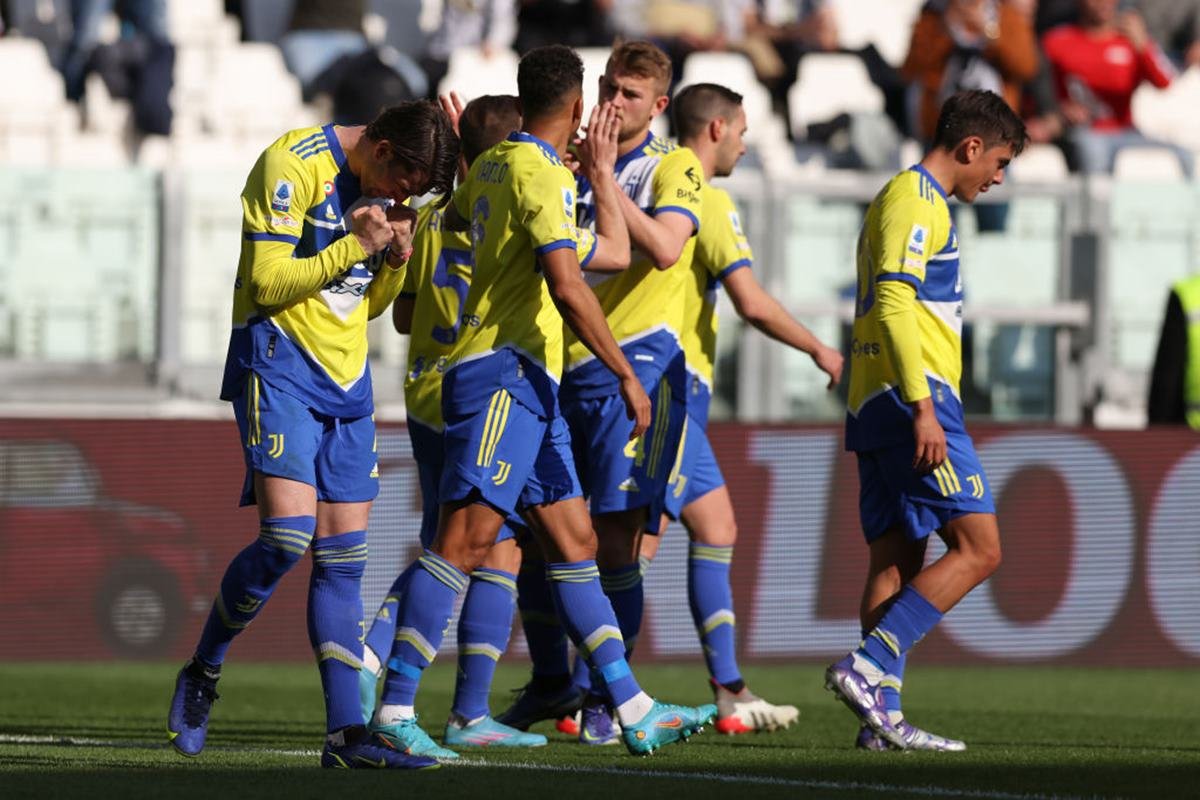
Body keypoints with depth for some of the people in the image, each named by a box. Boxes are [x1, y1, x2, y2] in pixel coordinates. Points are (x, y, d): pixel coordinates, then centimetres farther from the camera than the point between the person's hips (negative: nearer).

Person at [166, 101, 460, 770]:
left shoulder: (384, 184, 10)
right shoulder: (292, 164, -13)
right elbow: (267, 283, -15)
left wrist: (396, 262, -2)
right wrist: (356, 246, -19)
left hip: (347, 375, 7)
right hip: (278, 363, -7)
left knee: (343, 556, 2)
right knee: (287, 535, -19)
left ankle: (347, 732, 0)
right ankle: (201, 677, 2)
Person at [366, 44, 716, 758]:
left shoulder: (493, 164, 15)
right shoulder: (544, 175, -13)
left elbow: (457, 217, 39)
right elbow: (567, 286, -22)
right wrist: (627, 376, -20)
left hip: (529, 385, 10)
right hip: (504, 372, -10)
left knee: (576, 545, 9)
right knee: (464, 542, -15)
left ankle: (636, 712, 10)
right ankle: (394, 711, -18)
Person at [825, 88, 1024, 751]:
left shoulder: (906, 197, 23)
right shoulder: (916, 200, -8)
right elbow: (892, 302, -19)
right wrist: (923, 408, -24)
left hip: (875, 405, 10)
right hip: (912, 397, -10)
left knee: (897, 559, 6)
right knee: (977, 548, -11)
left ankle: (882, 716, 2)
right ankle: (868, 666, -18)